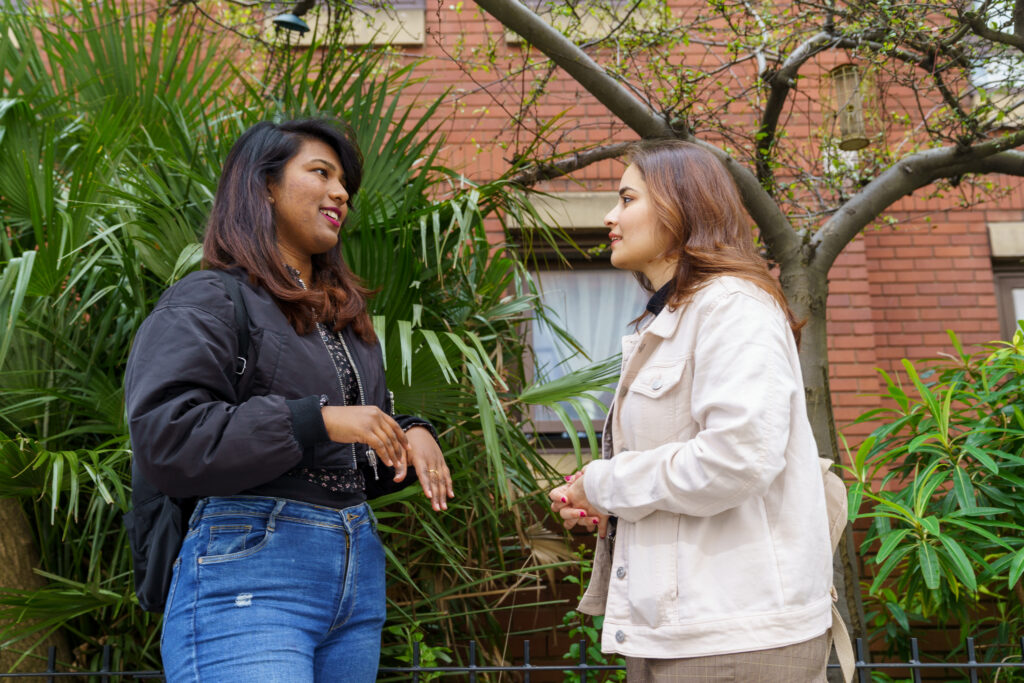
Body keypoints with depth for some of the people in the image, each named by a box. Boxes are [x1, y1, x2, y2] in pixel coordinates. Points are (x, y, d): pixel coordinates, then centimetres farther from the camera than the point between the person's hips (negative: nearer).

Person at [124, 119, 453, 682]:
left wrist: (412, 435, 4)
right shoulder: (206, 303, -2)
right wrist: (315, 420, -19)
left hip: (359, 570, 7)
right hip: (249, 574, -7)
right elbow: (163, 440, -16)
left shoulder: (344, 316, 21)